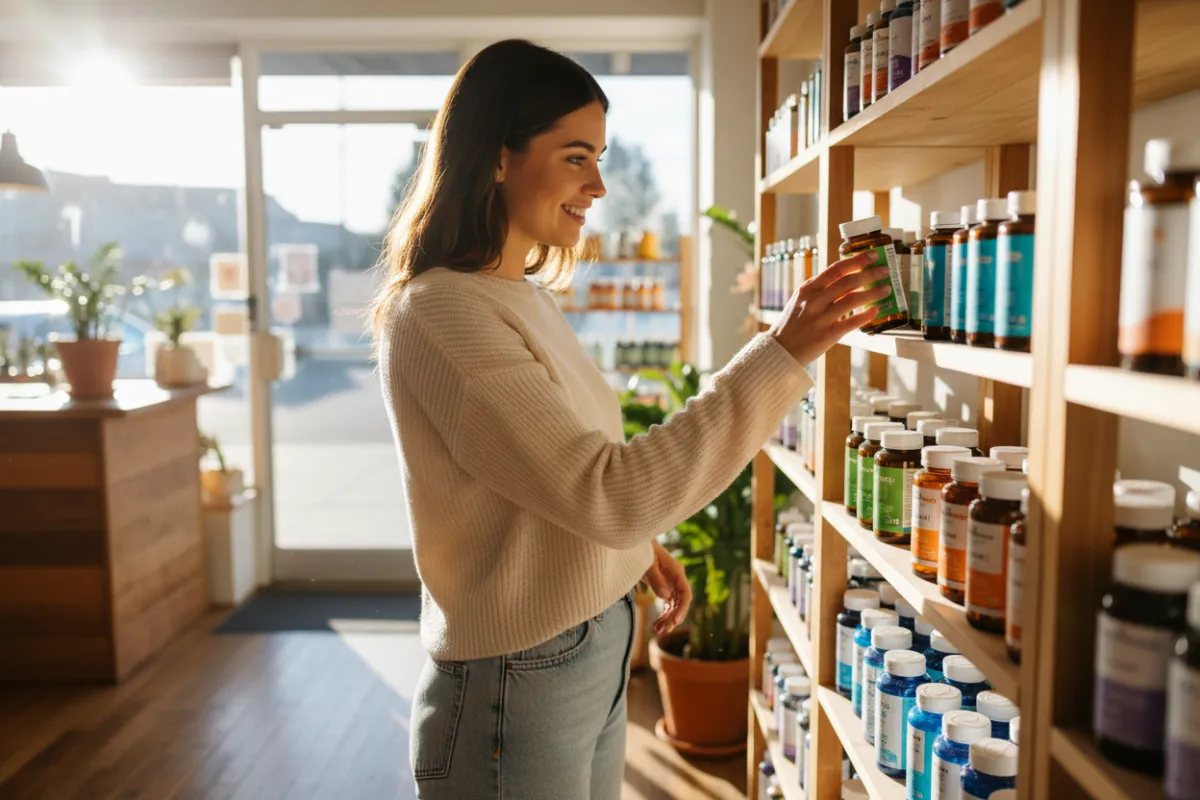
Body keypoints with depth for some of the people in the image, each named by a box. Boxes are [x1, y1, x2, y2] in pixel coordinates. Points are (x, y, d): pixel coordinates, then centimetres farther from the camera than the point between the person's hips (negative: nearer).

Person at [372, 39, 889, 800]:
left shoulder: (526, 296, 6)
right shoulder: (440, 315, -22)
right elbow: (606, 491, -28)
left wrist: (637, 542, 4)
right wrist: (780, 356, -28)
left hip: (598, 652, 8)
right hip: (515, 686, -8)